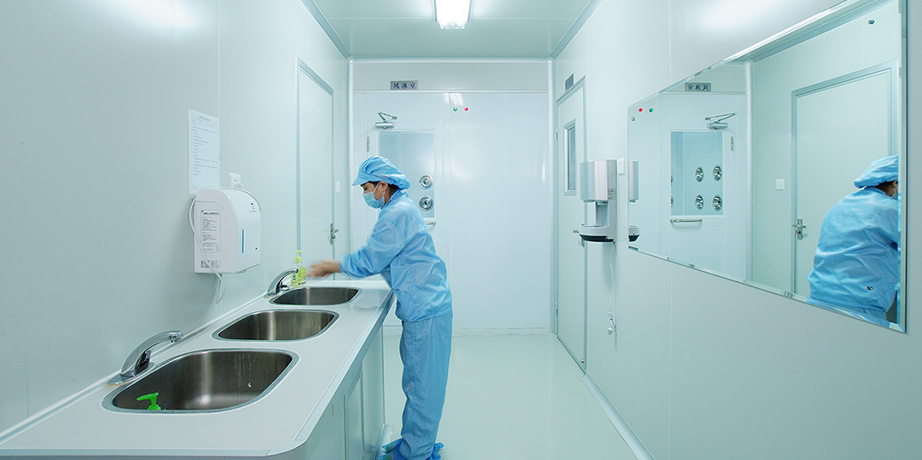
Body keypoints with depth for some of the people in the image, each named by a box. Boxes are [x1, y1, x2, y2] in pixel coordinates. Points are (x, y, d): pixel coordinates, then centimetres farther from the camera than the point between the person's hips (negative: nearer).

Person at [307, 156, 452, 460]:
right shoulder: (400, 209, 16)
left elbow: (369, 261, -16)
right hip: (424, 306, 11)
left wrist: (329, 266, -3)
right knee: (419, 379, 19)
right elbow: (378, 259, 19)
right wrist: (333, 265, 14)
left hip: (425, 309, -11)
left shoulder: (398, 214, -18)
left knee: (422, 382, 1)